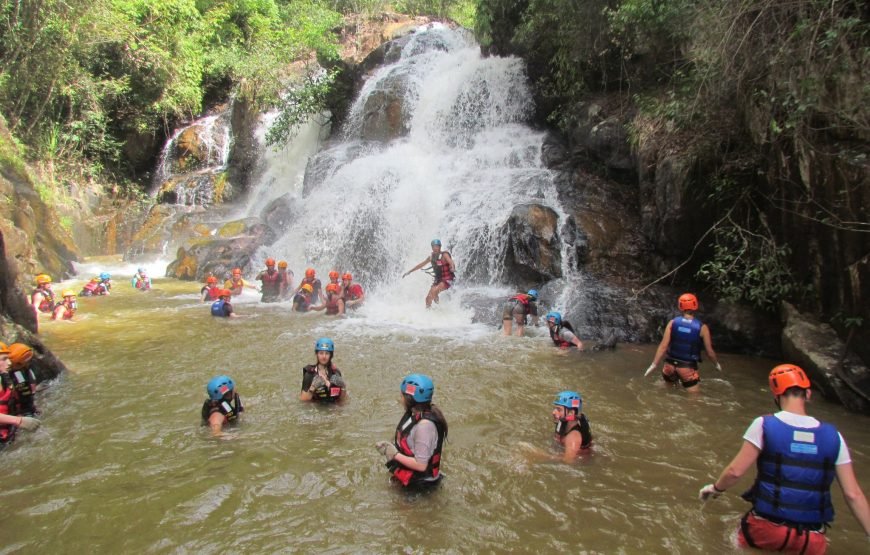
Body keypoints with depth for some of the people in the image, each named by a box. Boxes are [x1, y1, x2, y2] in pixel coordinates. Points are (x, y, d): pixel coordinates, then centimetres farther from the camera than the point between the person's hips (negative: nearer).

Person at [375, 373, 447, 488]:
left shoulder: (424, 425, -33)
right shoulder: (416, 413, -5)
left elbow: (421, 465, -29)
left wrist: (395, 454, -22)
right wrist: (392, 447, -3)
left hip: (419, 483, -8)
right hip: (410, 473, 9)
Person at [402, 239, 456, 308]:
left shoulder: (444, 255, -12)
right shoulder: (431, 257, 6)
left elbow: (451, 262, -31)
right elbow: (421, 265, 15)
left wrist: (452, 268, -55)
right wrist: (409, 272, 17)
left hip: (447, 280, -6)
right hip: (438, 280, 6)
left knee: (434, 291, -30)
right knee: (428, 297, -4)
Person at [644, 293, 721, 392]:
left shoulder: (673, 323, -7)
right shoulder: (702, 328, -11)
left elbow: (663, 346, -10)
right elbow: (709, 351, -4)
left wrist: (654, 364, -7)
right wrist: (717, 364, 15)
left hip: (671, 364, 3)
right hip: (688, 367, -3)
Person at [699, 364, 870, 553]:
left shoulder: (764, 425, -8)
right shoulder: (833, 436, 1)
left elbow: (735, 471, -9)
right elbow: (853, 495, 0)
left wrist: (715, 489, 9)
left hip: (767, 531, -2)